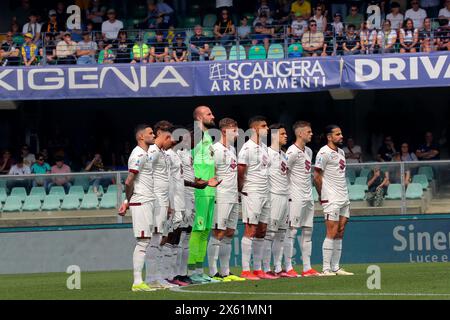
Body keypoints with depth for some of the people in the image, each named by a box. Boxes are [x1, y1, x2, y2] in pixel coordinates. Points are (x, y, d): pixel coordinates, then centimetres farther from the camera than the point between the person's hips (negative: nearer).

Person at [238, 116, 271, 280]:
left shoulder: (264, 147, 15)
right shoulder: (247, 148, -12)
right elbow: (240, 172, -13)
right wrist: (242, 190, -6)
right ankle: (245, 270, -7)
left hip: (265, 193, 8)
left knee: (261, 232, 8)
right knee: (250, 231, -8)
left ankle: (258, 269, 13)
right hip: (252, 194, -8)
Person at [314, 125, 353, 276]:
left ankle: (336, 268, 9)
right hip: (331, 199, -8)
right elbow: (317, 176, -10)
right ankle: (326, 268, -9)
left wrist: (346, 197, 17)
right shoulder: (324, 153, -10)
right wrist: (322, 195, -4)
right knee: (332, 233, -10)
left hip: (344, 198, 8)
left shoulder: (341, 152, 17)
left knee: (340, 233, 7)